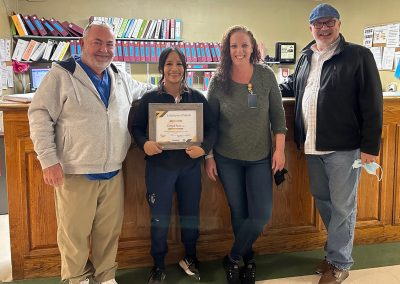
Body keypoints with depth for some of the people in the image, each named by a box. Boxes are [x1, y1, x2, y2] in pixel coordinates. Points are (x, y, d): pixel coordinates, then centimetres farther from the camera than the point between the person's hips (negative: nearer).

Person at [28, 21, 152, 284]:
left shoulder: (121, 78, 11)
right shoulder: (62, 74, -6)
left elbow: (146, 91, 31)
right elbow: (40, 115, -8)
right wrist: (49, 160, -13)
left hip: (113, 173, 5)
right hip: (74, 174, -5)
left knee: (110, 230, 14)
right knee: (74, 233, 7)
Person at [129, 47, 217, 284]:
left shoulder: (197, 97, 1)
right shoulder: (150, 98, -3)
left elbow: (212, 126, 0)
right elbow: (136, 126, 0)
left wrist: (204, 148, -17)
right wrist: (144, 143, -19)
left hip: (190, 166, 2)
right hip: (159, 166, -2)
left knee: (191, 214, 15)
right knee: (160, 218, 7)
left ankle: (190, 258, 38)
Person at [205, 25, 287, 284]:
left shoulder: (266, 75, -6)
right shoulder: (218, 81, -7)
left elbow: (278, 115, 0)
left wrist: (280, 150, -4)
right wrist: (208, 157, -1)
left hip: (260, 158, 1)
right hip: (227, 158, 0)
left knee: (261, 215, -3)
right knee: (239, 212, 10)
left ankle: (233, 259, 20)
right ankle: (247, 259, 33)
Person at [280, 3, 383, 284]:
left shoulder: (359, 55, -7)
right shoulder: (306, 57, 12)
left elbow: (372, 103, -10)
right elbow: (292, 87, 28)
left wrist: (370, 145, -14)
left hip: (343, 146, -6)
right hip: (312, 145, 6)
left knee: (342, 206, 3)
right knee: (322, 199, 17)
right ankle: (337, 250, 36)